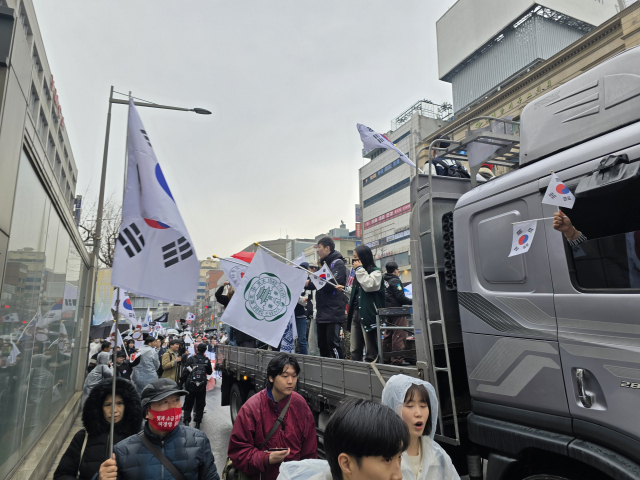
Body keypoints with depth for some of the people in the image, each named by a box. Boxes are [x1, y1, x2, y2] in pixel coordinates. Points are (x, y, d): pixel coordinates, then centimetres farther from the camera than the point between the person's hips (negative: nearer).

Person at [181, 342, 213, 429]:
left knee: (188, 405, 10)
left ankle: (186, 421, -5)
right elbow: (210, 372, 11)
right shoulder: (206, 360, -2)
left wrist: (181, 382, -1)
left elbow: (185, 372, -9)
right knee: (200, 405, 12)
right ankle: (197, 424, 11)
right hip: (202, 386, 1)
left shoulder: (190, 359, -6)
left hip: (190, 386, -1)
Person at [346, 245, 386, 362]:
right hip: (355, 313, 8)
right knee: (355, 350, 8)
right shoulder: (359, 274, 21)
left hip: (368, 313, -8)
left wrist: (360, 269, -10)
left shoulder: (375, 272, -2)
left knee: (371, 350, -4)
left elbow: (369, 285, -20)